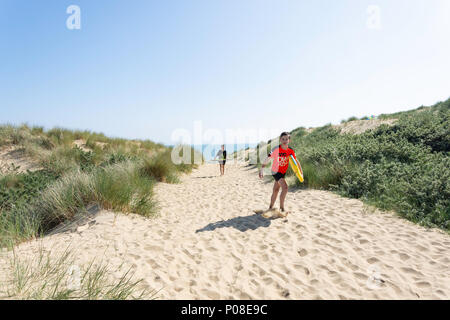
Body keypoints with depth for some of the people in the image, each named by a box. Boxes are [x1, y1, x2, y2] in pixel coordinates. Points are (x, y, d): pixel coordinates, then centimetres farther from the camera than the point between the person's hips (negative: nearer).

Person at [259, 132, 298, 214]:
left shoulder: (291, 151, -8)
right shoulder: (276, 149, -21)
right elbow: (267, 159, -21)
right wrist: (262, 169, -26)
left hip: (283, 172, 5)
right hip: (276, 171, -5)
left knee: (276, 190, 16)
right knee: (285, 187, -20)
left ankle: (270, 208, 33)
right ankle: (282, 208, -6)